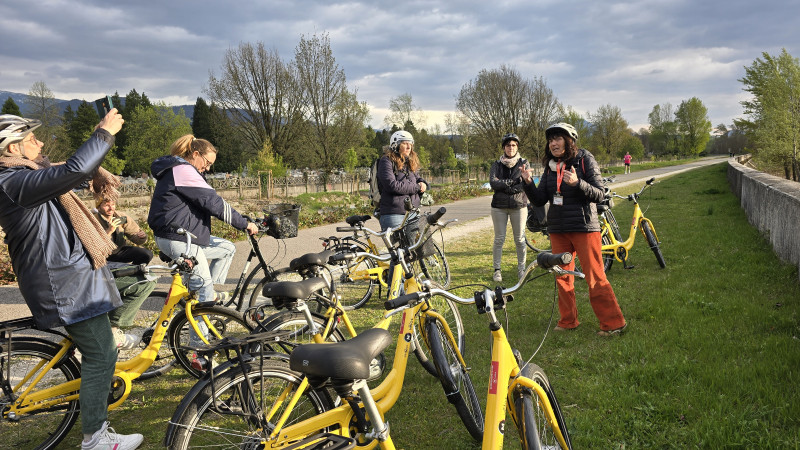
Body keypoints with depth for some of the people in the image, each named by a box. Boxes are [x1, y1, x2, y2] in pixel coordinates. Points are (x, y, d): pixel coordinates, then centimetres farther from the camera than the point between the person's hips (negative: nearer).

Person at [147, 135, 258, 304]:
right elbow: (213, 202, -19)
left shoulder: (175, 170, 20)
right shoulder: (183, 170, -15)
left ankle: (208, 294, 17)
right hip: (176, 239, -11)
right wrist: (244, 224, -14)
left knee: (228, 249, 16)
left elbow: (206, 201, 22)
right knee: (202, 282, -6)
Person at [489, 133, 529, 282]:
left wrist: (504, 186, -17)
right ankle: (497, 270, 10)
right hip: (499, 206, 0)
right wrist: (514, 182, -17)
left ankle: (521, 269, 17)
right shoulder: (497, 164, 5)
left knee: (520, 239, 4)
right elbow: (493, 183, -10)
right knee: (499, 239, 2)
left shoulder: (524, 163, 4)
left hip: (519, 206, 0)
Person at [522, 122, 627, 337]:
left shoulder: (585, 160, -5)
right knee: (562, 278, 10)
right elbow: (539, 199, 5)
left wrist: (577, 183, -28)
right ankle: (568, 321, 23)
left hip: (583, 227, -5)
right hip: (558, 230, 6)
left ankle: (613, 323, 5)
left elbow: (598, 194, -11)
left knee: (595, 277, -6)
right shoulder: (550, 166, 10)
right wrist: (528, 183, -12)